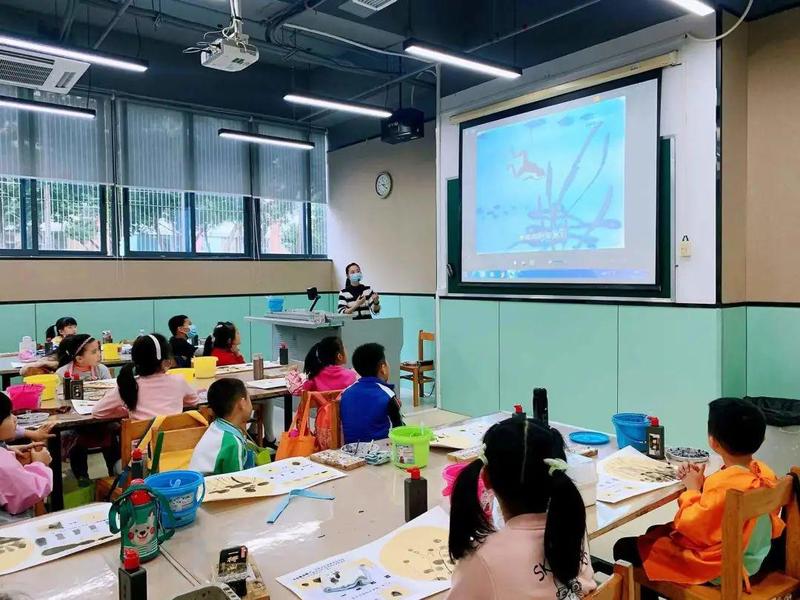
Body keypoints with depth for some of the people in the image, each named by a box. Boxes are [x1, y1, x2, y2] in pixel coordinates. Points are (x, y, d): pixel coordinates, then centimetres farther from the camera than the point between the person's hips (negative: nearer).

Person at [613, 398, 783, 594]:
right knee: (656, 532, 26)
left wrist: (693, 488, -14)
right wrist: (702, 483, -4)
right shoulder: (764, 472, -6)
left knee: (625, 548, -1)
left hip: (716, 568, -9)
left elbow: (692, 526, -24)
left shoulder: (722, 484, -34)